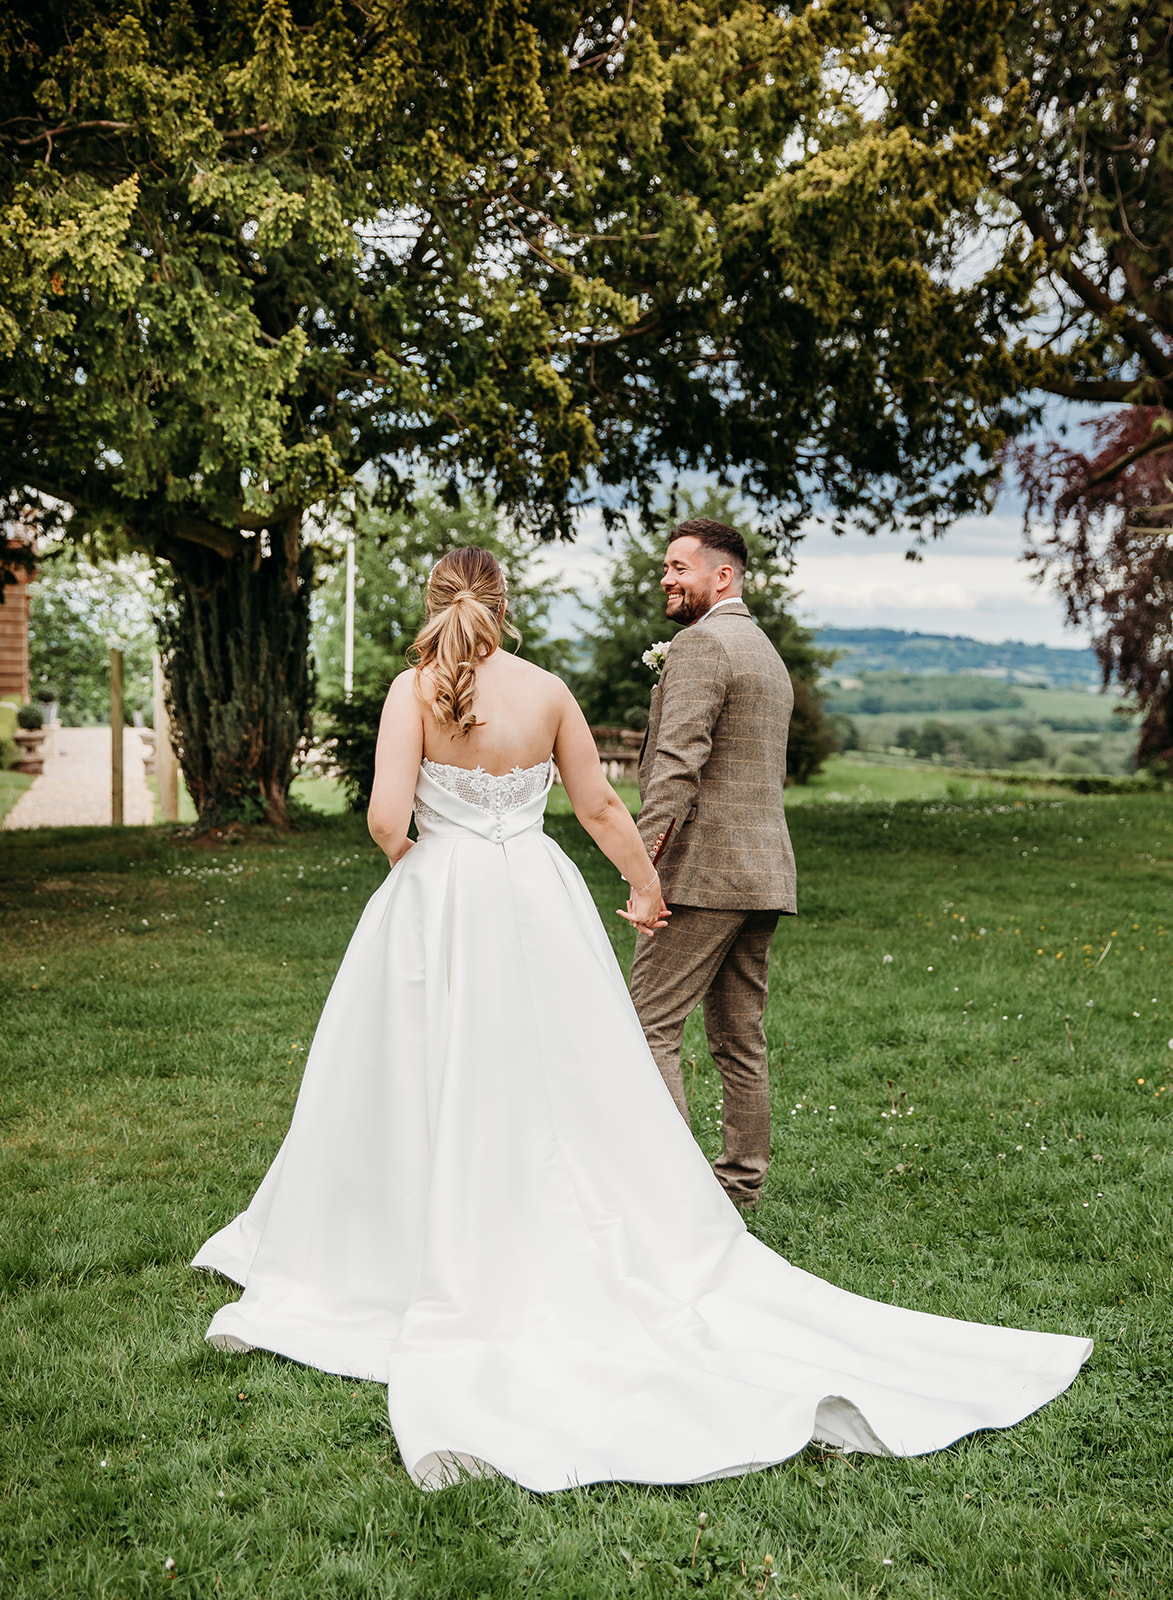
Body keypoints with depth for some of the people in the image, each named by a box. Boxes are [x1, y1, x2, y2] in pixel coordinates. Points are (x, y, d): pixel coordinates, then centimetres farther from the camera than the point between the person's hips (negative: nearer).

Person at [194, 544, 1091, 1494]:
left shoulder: (415, 689, -6)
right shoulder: (546, 691, 2)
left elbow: (388, 818, -14)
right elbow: (599, 807, 8)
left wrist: (411, 870, 8)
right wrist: (647, 888, 22)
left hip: (436, 901, -2)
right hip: (535, 900, 2)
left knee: (432, 1093, 8)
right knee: (583, 1094, 9)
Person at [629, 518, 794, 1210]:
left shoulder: (701, 643, -9)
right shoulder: (769, 653, 22)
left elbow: (678, 761, -20)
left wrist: (645, 862, -24)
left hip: (706, 870, -10)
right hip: (765, 872, 10)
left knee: (650, 1024, -6)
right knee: (740, 1037, 12)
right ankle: (742, 1184, 18)